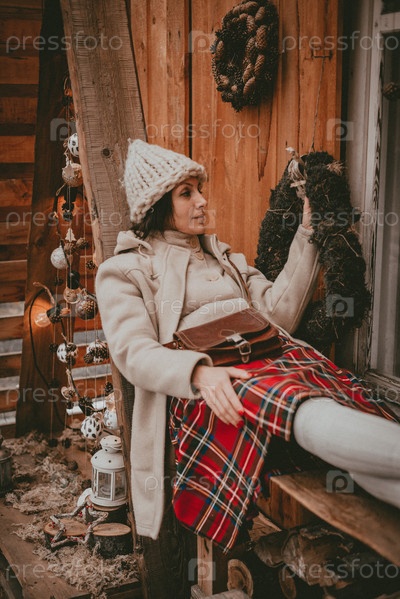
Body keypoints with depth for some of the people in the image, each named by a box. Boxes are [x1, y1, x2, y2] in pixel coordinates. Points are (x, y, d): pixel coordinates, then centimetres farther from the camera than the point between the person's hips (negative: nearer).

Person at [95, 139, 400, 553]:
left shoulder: (223, 258, 30)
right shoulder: (124, 271, 13)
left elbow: (279, 312, 18)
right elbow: (134, 352, -3)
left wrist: (307, 236, 14)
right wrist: (200, 373, -23)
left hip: (266, 359, 5)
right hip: (197, 389, -5)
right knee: (308, 414, -37)